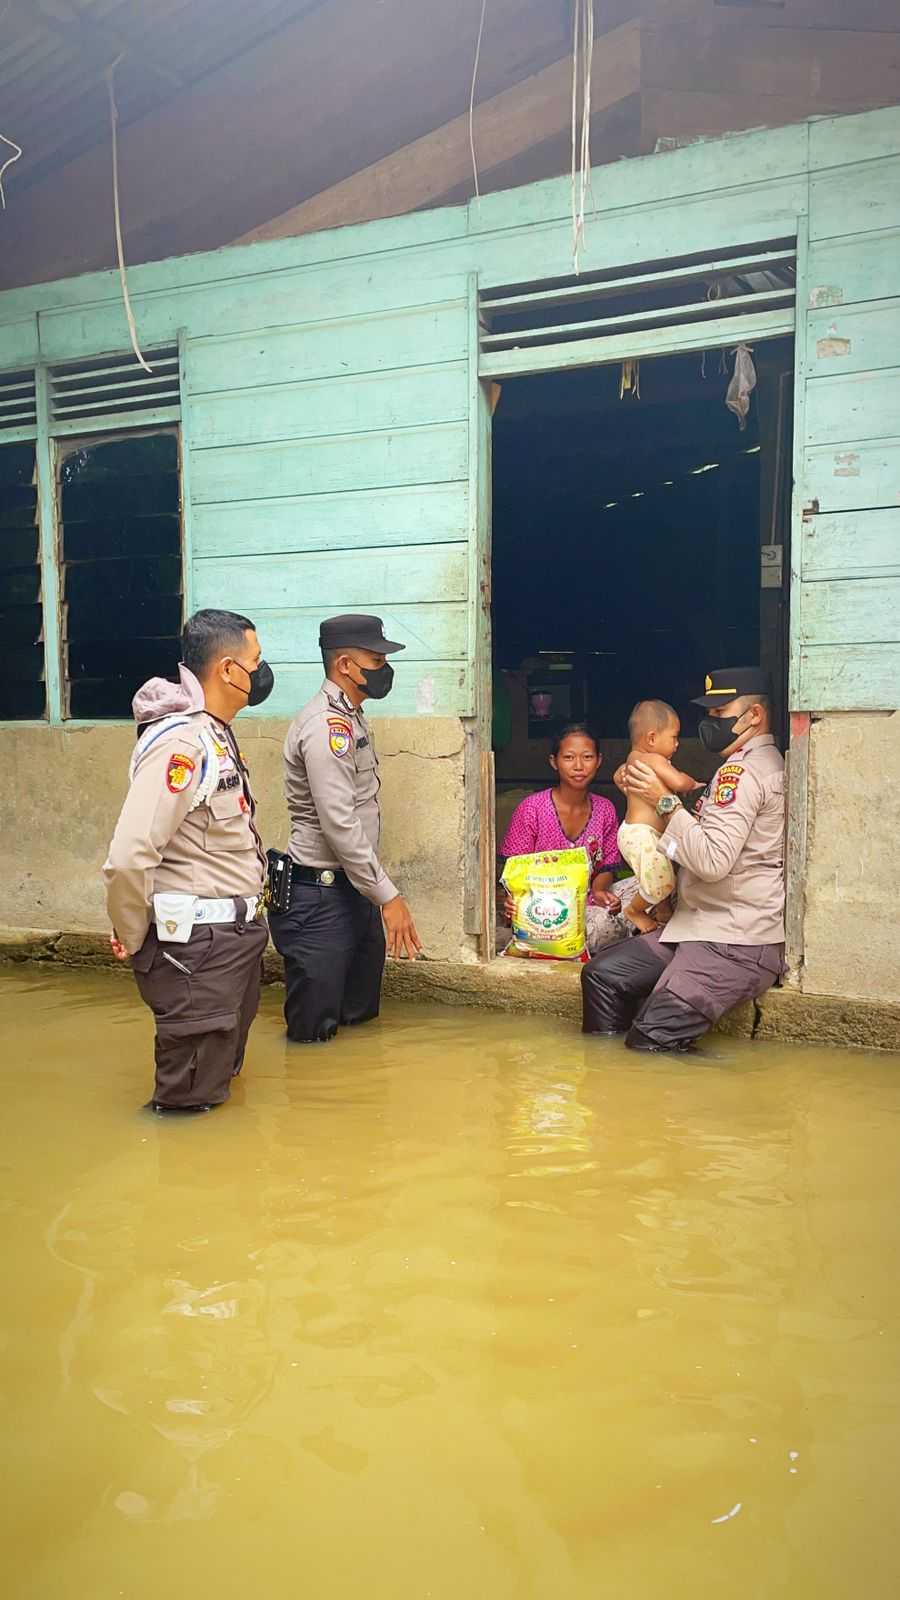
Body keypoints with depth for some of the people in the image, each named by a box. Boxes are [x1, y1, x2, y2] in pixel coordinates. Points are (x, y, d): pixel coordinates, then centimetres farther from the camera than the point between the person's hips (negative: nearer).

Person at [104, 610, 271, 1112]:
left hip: (235, 937, 10)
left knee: (221, 1073, 24)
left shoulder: (216, 734, 10)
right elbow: (128, 859, -27)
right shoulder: (180, 742, -21)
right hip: (198, 944, -10)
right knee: (190, 1100, 4)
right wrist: (133, 940, -12)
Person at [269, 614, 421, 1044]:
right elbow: (339, 825, -24)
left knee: (361, 1018, 20)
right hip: (319, 895, -10)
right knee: (314, 1032, -1)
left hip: (352, 888, 10)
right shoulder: (326, 725, -19)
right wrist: (388, 896, -21)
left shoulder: (351, 719, 14)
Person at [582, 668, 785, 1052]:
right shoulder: (764, 763, 21)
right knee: (602, 973, 3)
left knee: (650, 1041, -21)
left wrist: (665, 801, -14)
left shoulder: (743, 771, -13)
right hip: (705, 926, 11)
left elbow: (713, 861, -23)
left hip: (738, 945, -11)